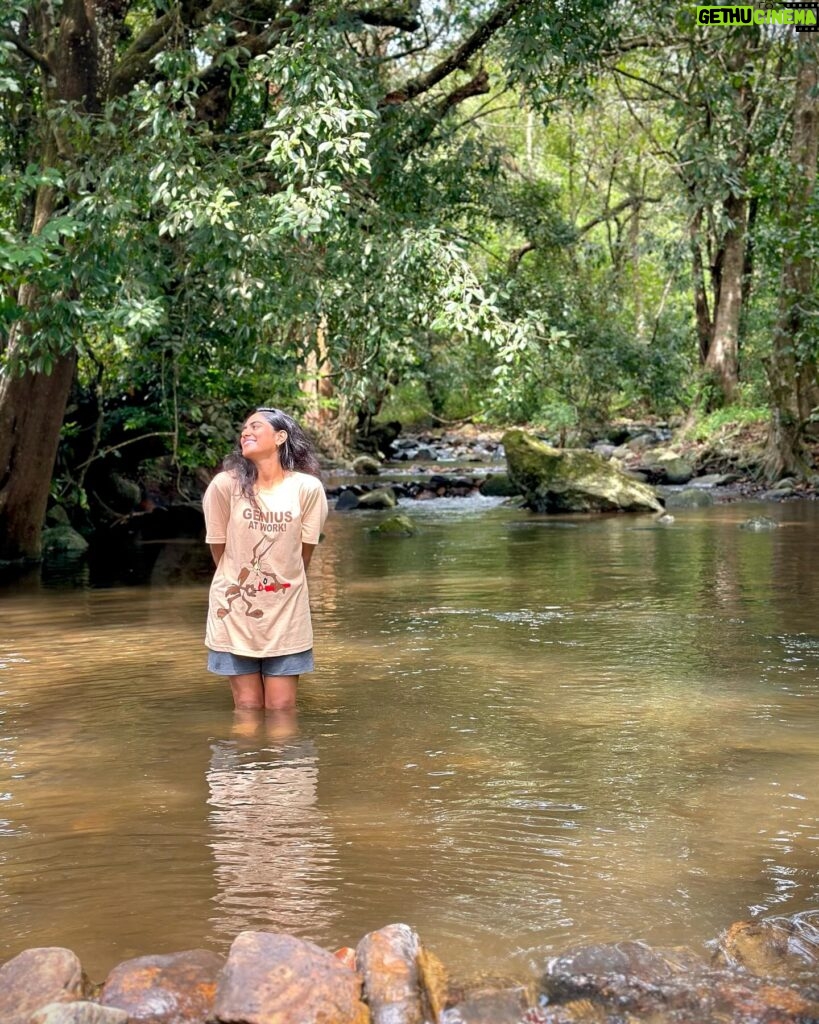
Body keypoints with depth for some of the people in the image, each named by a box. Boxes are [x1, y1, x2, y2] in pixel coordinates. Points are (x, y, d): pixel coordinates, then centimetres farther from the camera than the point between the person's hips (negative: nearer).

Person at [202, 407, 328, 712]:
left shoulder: (307, 488, -11)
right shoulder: (225, 485, -12)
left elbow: (303, 554, 1)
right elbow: (219, 549, 1)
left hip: (286, 612, 0)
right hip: (235, 610, 0)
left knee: (282, 708, 5)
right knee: (248, 707, 8)